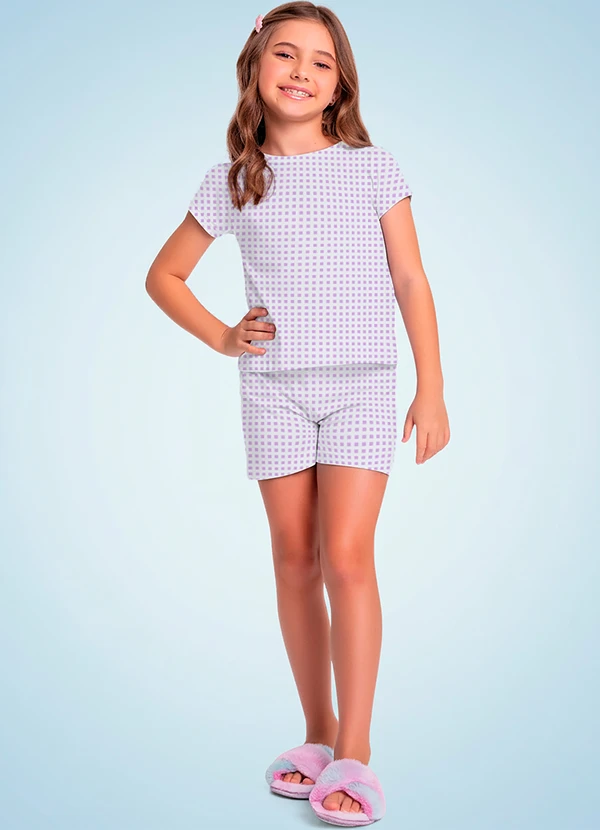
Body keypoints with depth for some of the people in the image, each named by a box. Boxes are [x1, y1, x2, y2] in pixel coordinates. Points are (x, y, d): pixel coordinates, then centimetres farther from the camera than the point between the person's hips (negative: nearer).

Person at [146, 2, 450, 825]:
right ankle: (319, 734, 20)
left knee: (347, 556, -13)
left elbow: (411, 281, 2)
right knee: (295, 563, 6)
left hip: (363, 386, -2)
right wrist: (222, 338, 3)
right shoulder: (232, 183, 7)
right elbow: (164, 274, 17)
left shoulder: (374, 168, 3)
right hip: (273, 390, 2)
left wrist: (432, 391, -3)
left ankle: (355, 752, -2)